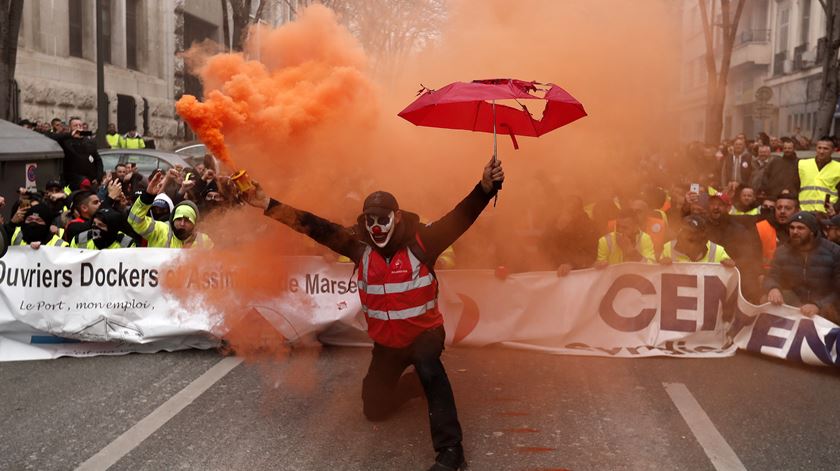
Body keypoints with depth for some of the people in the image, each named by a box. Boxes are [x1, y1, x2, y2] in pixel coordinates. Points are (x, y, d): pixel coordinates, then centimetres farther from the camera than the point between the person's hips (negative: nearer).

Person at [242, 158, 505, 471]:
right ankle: (415, 381, 45)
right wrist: (269, 206, -11)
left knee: (428, 366, -40)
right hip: (385, 343, 5)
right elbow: (316, 228, -8)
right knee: (374, 410, 17)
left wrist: (485, 187, -45)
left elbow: (462, 215, -28)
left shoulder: (420, 244, -17)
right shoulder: (360, 249, -8)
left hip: (424, 332, -5)